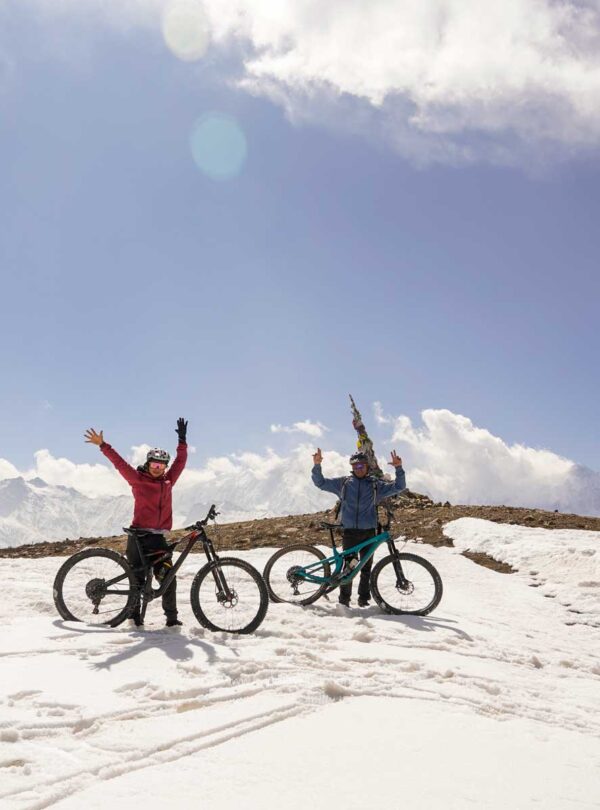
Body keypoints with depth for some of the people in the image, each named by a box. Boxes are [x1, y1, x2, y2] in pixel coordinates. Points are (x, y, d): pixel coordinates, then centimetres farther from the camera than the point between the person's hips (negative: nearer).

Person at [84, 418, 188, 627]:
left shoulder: (168, 481, 11)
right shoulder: (138, 479, 0)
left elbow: (181, 461, 15)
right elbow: (120, 463, -4)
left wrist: (182, 440, 12)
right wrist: (103, 445, -8)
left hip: (158, 537, 3)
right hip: (139, 535, -3)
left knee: (168, 577, -3)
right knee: (138, 578, 3)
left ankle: (172, 616, 5)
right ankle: (134, 615, 18)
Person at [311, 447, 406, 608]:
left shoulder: (376, 484, 8)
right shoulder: (343, 482, 8)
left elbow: (399, 486, 4)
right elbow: (320, 482, 8)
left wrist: (399, 468, -11)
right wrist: (317, 465, -8)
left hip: (369, 532, 1)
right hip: (349, 531, -1)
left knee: (366, 567, 6)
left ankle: (364, 600, 17)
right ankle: (344, 600, 7)